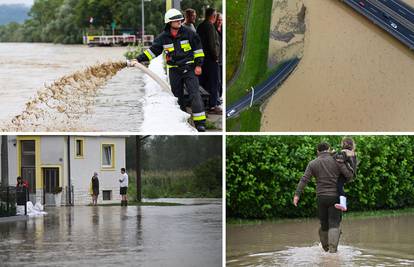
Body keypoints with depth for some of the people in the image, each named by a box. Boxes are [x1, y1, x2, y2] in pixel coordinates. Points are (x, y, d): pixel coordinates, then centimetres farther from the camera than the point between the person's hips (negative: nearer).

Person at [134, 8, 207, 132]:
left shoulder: (188, 33, -4)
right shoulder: (163, 38, 1)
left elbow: (197, 48, 3)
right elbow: (152, 51, 6)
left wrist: (198, 65, -2)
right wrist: (139, 59, -2)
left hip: (189, 68, -3)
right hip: (174, 70, 3)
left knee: (194, 94, -11)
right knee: (177, 97, 6)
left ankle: (200, 122, -12)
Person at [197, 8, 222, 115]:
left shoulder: (200, 26, 13)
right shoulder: (210, 26, -14)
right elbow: (212, 43, -20)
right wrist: (215, 56, -10)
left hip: (202, 58, 9)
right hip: (211, 58, -9)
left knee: (203, 82, 13)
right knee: (213, 82, -5)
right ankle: (213, 106, -7)